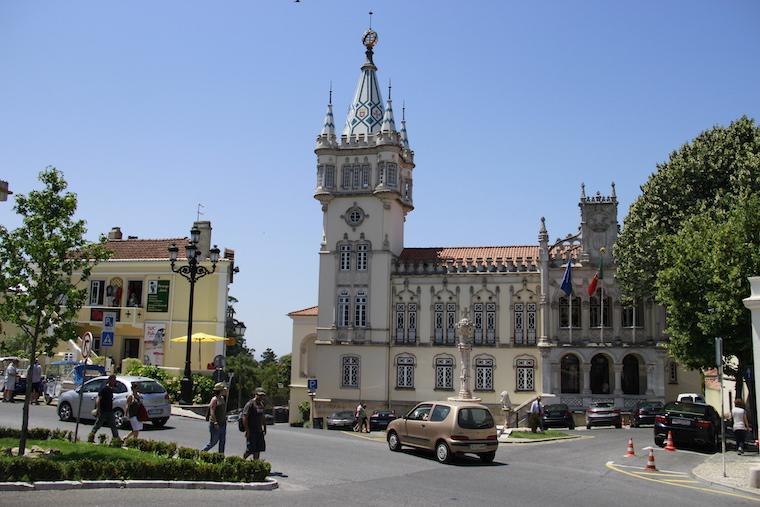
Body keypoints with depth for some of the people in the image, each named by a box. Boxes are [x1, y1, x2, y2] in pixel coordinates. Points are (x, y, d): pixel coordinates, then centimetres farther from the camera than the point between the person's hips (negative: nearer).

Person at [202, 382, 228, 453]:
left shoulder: (222, 398, 11)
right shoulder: (214, 399, -15)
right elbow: (212, 412, -19)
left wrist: (225, 419, 19)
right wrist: (215, 423, -24)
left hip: (222, 424, 8)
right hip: (215, 424, -8)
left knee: (223, 441, 8)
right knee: (213, 442, 0)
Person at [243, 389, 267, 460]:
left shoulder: (261, 404, 13)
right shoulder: (250, 404, -12)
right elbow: (244, 418, -16)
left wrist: (264, 428, 19)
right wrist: (247, 431, -19)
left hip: (259, 431, 8)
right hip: (251, 431, -8)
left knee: (258, 449, 8)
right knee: (250, 450, -5)